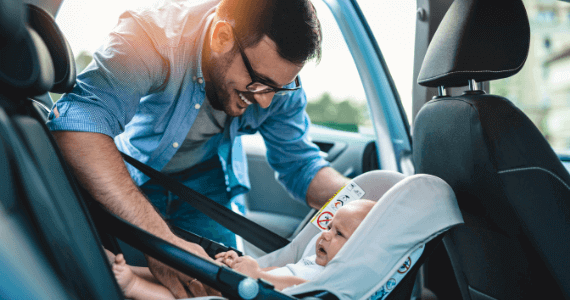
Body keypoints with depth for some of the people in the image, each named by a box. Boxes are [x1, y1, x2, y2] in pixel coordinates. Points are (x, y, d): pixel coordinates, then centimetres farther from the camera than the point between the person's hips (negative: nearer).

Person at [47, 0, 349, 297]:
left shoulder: (277, 71, -21)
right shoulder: (152, 36, -37)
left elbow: (299, 162, -12)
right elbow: (76, 126, -51)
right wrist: (159, 238, -59)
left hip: (205, 183, 3)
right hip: (129, 175, -2)